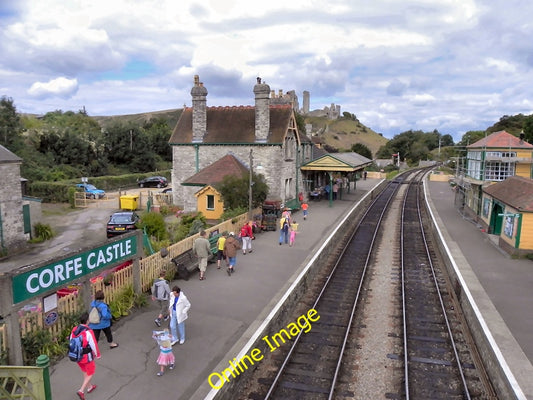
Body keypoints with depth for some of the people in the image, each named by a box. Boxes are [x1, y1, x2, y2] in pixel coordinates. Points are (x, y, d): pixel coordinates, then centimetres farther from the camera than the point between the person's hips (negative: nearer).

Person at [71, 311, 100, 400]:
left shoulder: (74, 329, -10)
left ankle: (89, 387, 43)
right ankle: (81, 391, 8)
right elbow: (93, 344, -19)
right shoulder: (88, 332, -29)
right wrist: (97, 354, -1)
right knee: (90, 373, 16)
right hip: (87, 357, -6)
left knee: (85, 372, 27)